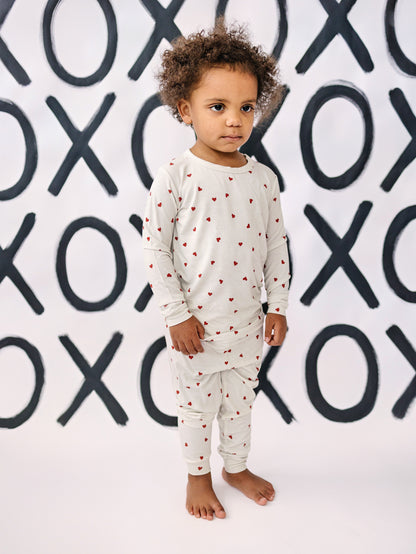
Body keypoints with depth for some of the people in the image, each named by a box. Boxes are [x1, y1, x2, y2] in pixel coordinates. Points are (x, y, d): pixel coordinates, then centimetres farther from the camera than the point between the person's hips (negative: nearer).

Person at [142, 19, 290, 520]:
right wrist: (177, 315, -13)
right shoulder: (175, 178, -14)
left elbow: (275, 245, 4)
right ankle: (198, 476, 37)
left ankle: (236, 466, 44)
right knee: (196, 405, 15)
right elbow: (155, 249, -13)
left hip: (248, 321, 4)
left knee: (240, 399, 21)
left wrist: (277, 306, 3)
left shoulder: (263, 178, -2)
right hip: (195, 324, -3)